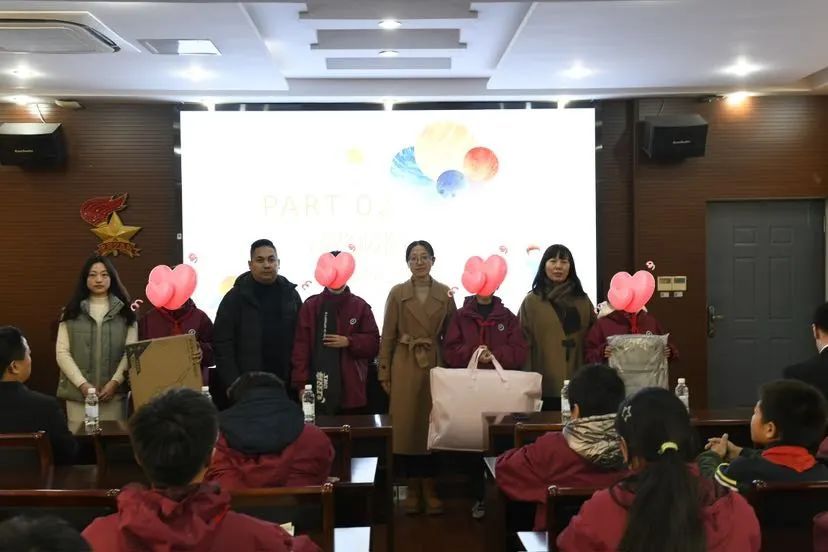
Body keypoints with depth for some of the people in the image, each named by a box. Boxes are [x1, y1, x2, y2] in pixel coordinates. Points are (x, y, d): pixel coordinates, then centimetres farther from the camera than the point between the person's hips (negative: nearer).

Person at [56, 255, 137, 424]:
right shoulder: (71, 312, 9)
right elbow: (62, 352, 2)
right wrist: (82, 384, -9)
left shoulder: (125, 311, 8)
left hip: (114, 393, 0)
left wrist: (115, 382, -12)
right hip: (78, 393, 0)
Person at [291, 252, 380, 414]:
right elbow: (301, 347, 1)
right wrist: (301, 384, -6)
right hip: (318, 387, 0)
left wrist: (349, 342, -11)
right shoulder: (310, 306, 6)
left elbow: (373, 343, 6)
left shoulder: (360, 306, 8)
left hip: (351, 390, 1)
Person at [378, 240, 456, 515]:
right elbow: (388, 336, 2)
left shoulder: (445, 294, 5)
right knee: (406, 427, 1)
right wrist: (384, 373, -3)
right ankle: (413, 489, 12)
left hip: (435, 365, 1)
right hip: (405, 366, 0)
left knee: (433, 426, 2)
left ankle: (429, 489, 12)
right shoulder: (397, 293, 2)